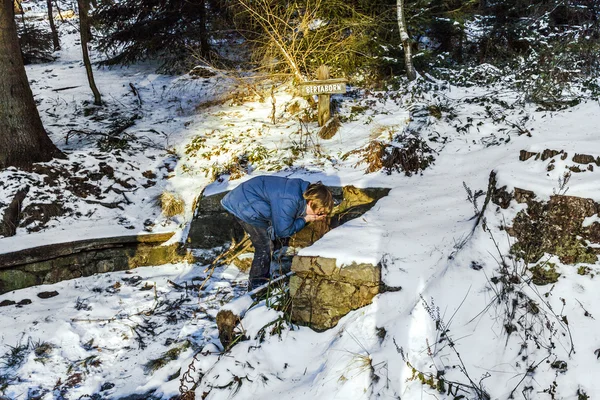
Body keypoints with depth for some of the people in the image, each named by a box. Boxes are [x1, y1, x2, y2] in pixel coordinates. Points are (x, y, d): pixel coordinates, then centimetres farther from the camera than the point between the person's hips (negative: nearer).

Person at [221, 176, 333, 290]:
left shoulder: (302, 188, -4)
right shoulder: (289, 201, -33)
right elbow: (283, 231, -22)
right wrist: (305, 219, -14)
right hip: (243, 207, -10)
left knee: (267, 246, 17)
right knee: (264, 248, -7)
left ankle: (263, 281, 31)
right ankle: (256, 288, 5)